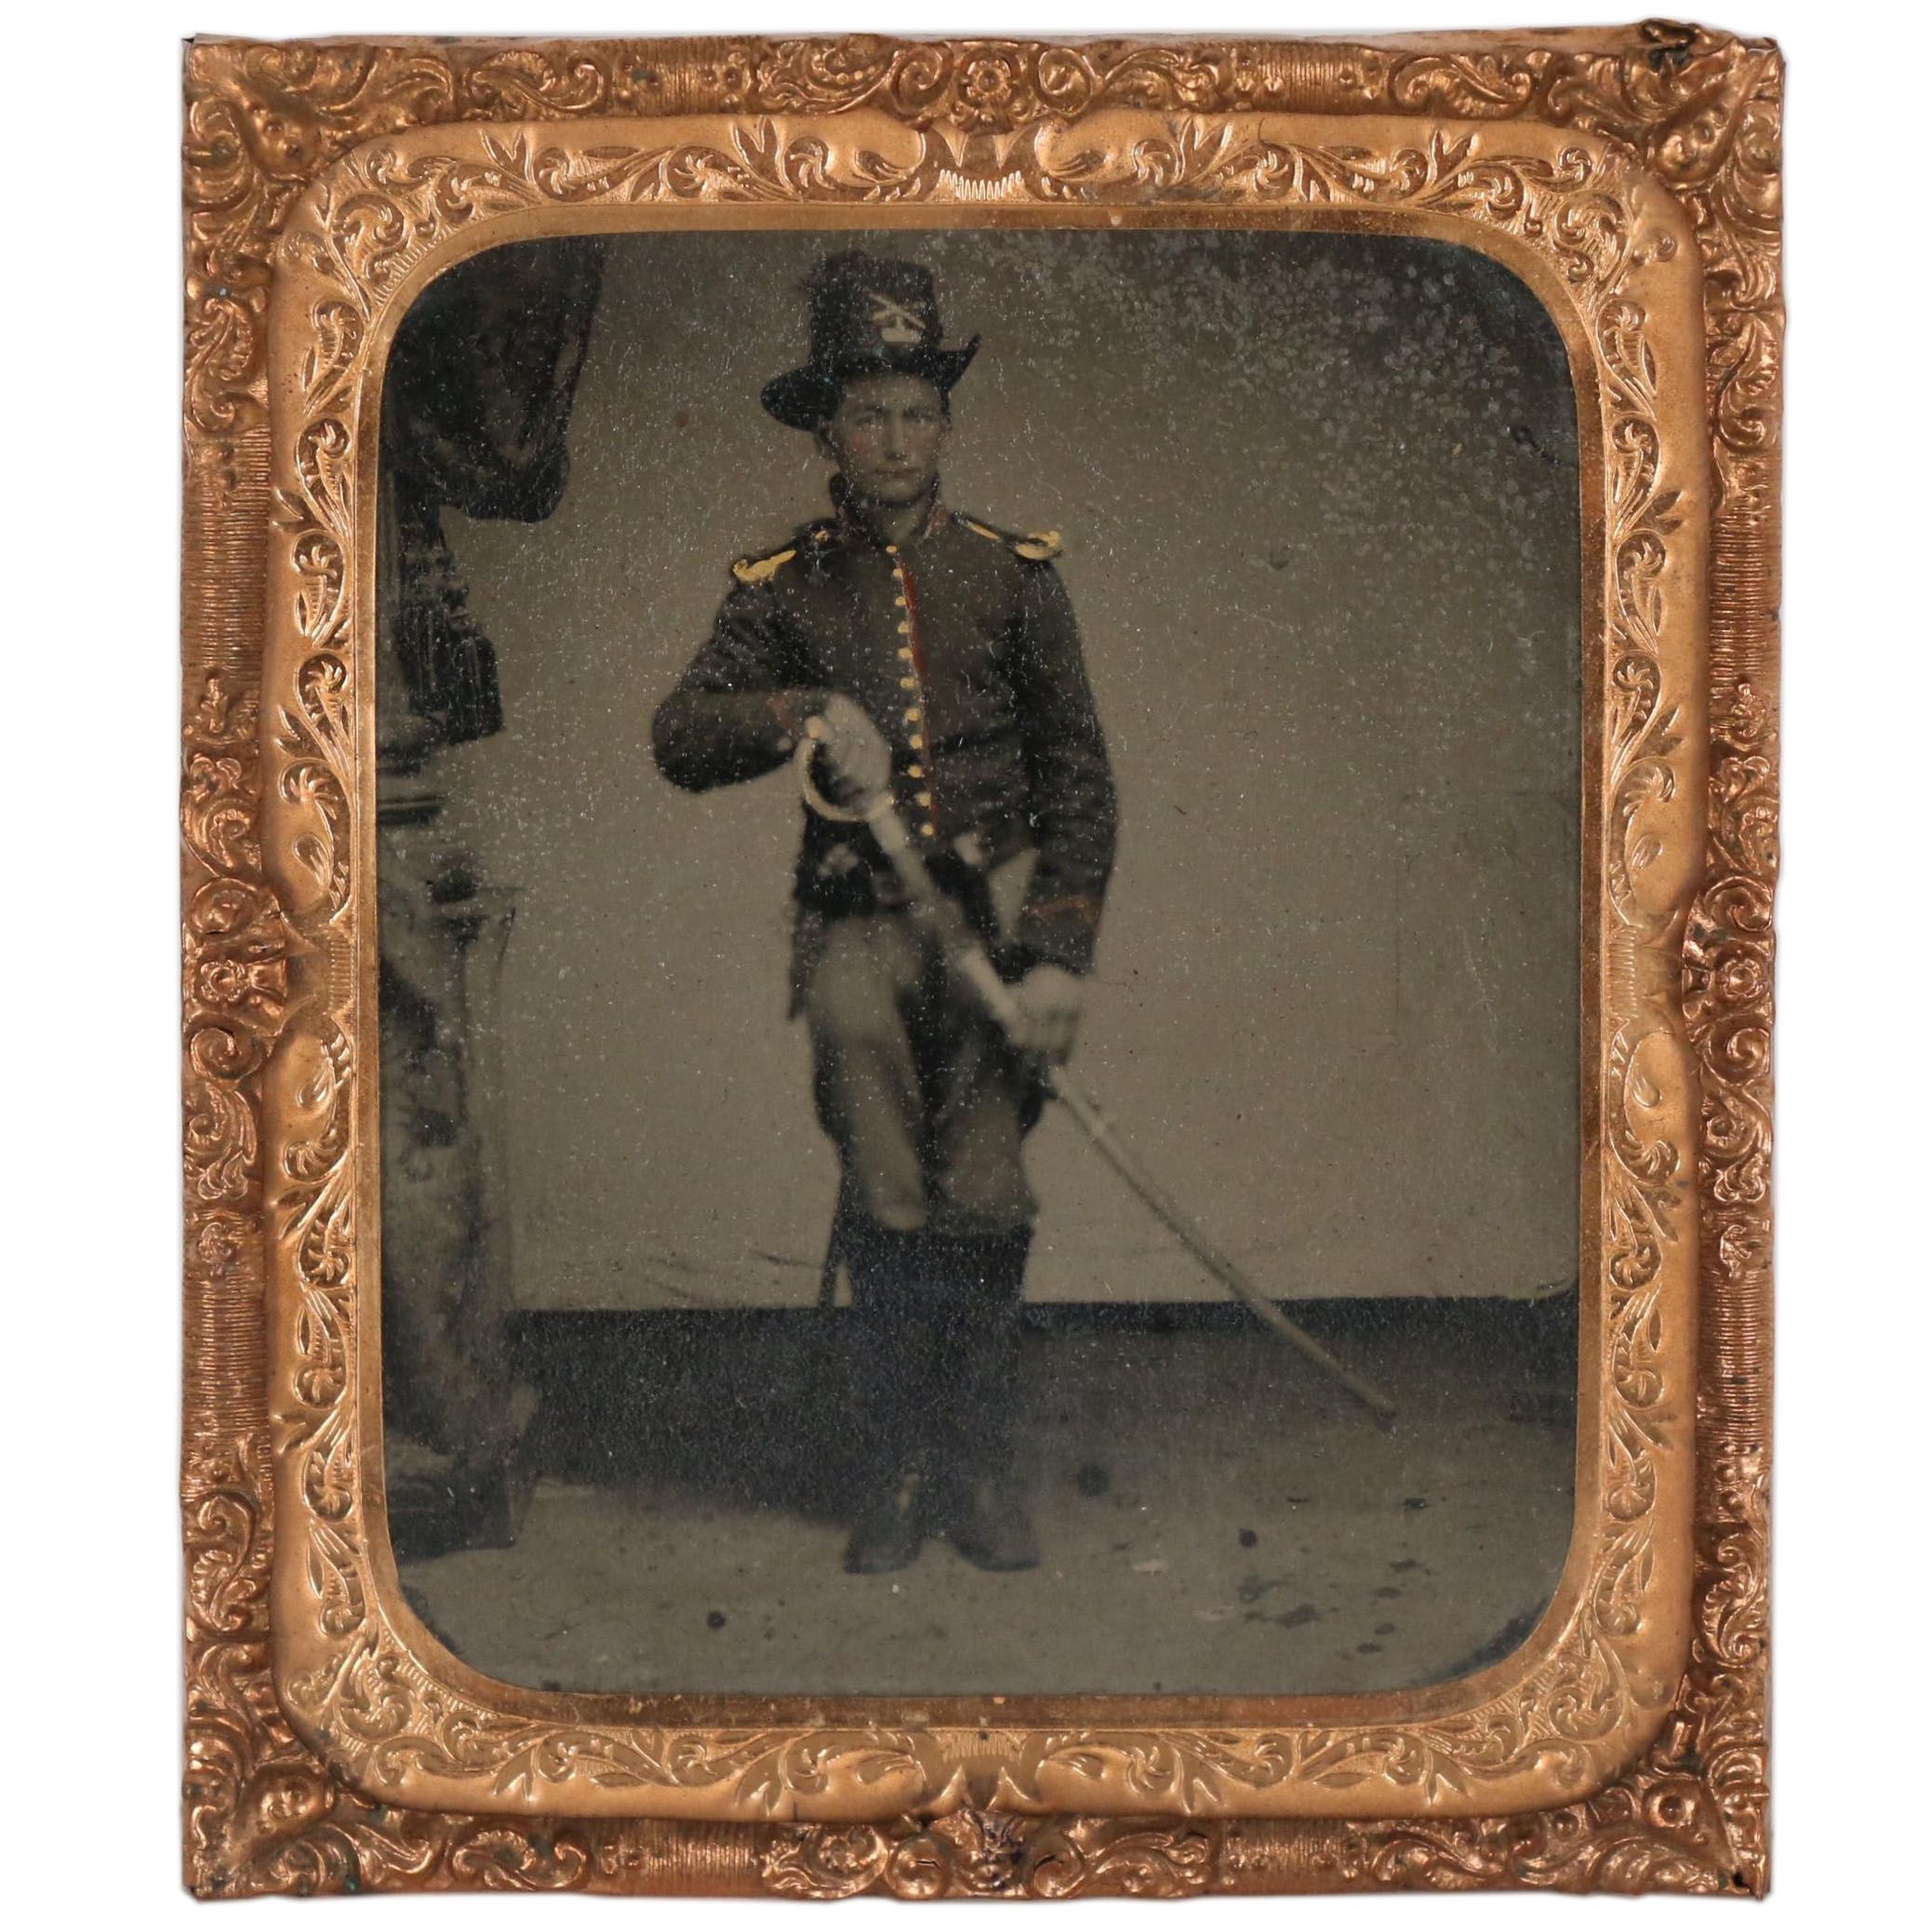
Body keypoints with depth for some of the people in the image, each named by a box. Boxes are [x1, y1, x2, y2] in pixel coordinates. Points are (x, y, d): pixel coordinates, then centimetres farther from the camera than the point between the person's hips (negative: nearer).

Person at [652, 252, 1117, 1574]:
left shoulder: (1014, 574, 9)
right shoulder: (784, 589, 11)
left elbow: (1077, 774, 6)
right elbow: (680, 736, -1)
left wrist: (1059, 954, -5)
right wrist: (802, 713, -21)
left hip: (998, 907, 0)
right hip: (858, 919, 0)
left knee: (985, 1196, -12)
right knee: (887, 1198, -16)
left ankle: (978, 1467, 3)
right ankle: (897, 1473, -1)